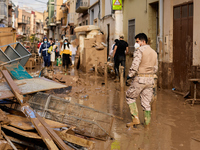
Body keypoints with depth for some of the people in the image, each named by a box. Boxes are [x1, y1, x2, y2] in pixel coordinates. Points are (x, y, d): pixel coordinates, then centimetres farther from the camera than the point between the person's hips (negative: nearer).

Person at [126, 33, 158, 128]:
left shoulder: (139, 50, -10)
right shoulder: (153, 52, 14)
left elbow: (135, 65, -20)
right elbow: (155, 68, 17)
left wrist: (130, 75, -7)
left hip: (140, 79, -7)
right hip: (150, 79, 7)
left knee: (130, 97, 11)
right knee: (146, 102, 12)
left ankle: (135, 119, 5)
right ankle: (147, 123, 15)